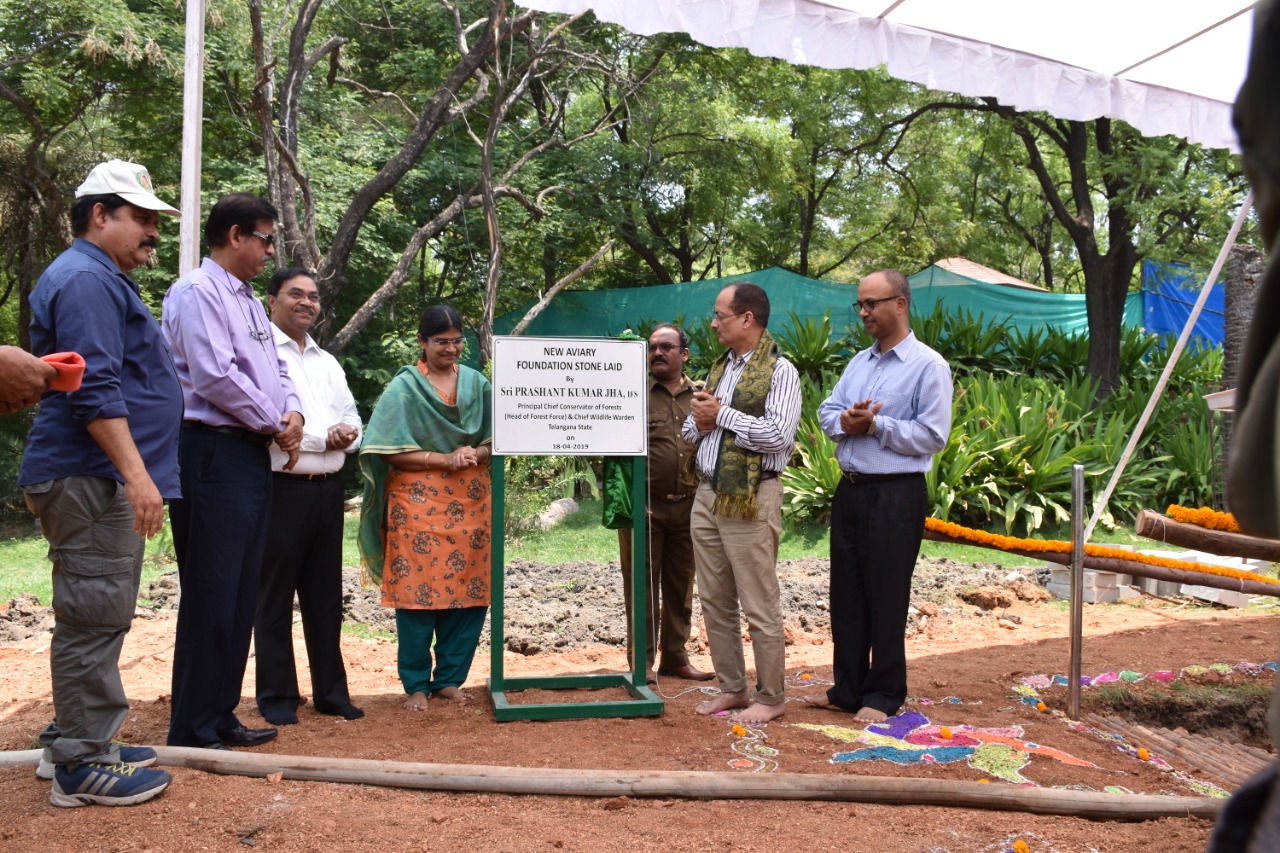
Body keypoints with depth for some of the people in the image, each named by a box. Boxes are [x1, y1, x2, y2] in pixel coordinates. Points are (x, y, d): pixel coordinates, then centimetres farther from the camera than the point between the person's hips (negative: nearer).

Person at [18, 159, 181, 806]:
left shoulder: (103, 280, 23)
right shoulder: (86, 278, -11)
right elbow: (95, 389, -22)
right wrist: (136, 473, -25)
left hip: (98, 480, 11)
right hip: (92, 479, -11)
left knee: (91, 617, 15)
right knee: (94, 619, -6)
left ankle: (73, 742, 25)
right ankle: (82, 766, 2)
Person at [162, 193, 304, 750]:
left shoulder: (250, 301, 20)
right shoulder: (197, 292, -9)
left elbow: (275, 370, 21)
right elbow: (214, 376, -19)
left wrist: (293, 414, 1)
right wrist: (274, 424, -9)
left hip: (253, 455, 9)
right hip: (214, 454, -9)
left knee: (242, 595, 13)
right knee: (210, 595, -4)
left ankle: (220, 716, 23)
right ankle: (192, 731, 7)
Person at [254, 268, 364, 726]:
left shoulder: (328, 361, 19)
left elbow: (352, 419, 18)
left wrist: (347, 433, -5)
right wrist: (324, 437, -13)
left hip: (327, 488, 7)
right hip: (281, 487, -7)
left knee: (325, 594, 12)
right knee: (275, 597, 3)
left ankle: (331, 690, 21)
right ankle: (276, 696, 14)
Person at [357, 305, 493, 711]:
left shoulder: (476, 383, 11)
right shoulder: (404, 386, 1)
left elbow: (495, 439, 12)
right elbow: (390, 450, -5)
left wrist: (476, 455, -9)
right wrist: (445, 458, -13)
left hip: (470, 502, 4)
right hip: (419, 502, -3)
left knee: (468, 590, 3)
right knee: (417, 591, -3)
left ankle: (449, 678, 17)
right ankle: (416, 684, 11)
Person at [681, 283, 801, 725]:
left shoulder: (779, 370, -8)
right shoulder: (719, 368, 17)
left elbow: (778, 436, -21)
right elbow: (690, 431, 21)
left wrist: (722, 414, -13)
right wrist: (699, 421, -3)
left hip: (750, 500, -8)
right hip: (707, 495, 8)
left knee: (759, 606, 0)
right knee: (715, 602, 13)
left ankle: (771, 697, 14)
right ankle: (733, 688, 26)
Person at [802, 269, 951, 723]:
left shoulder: (928, 365, -7)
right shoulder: (859, 361, 15)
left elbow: (932, 436, -14)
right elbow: (827, 412, 12)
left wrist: (874, 425, -15)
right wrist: (846, 422, -9)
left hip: (896, 495, -7)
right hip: (850, 491, 7)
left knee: (886, 599, 2)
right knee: (846, 595, 12)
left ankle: (883, 696, 16)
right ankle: (847, 689, 24)